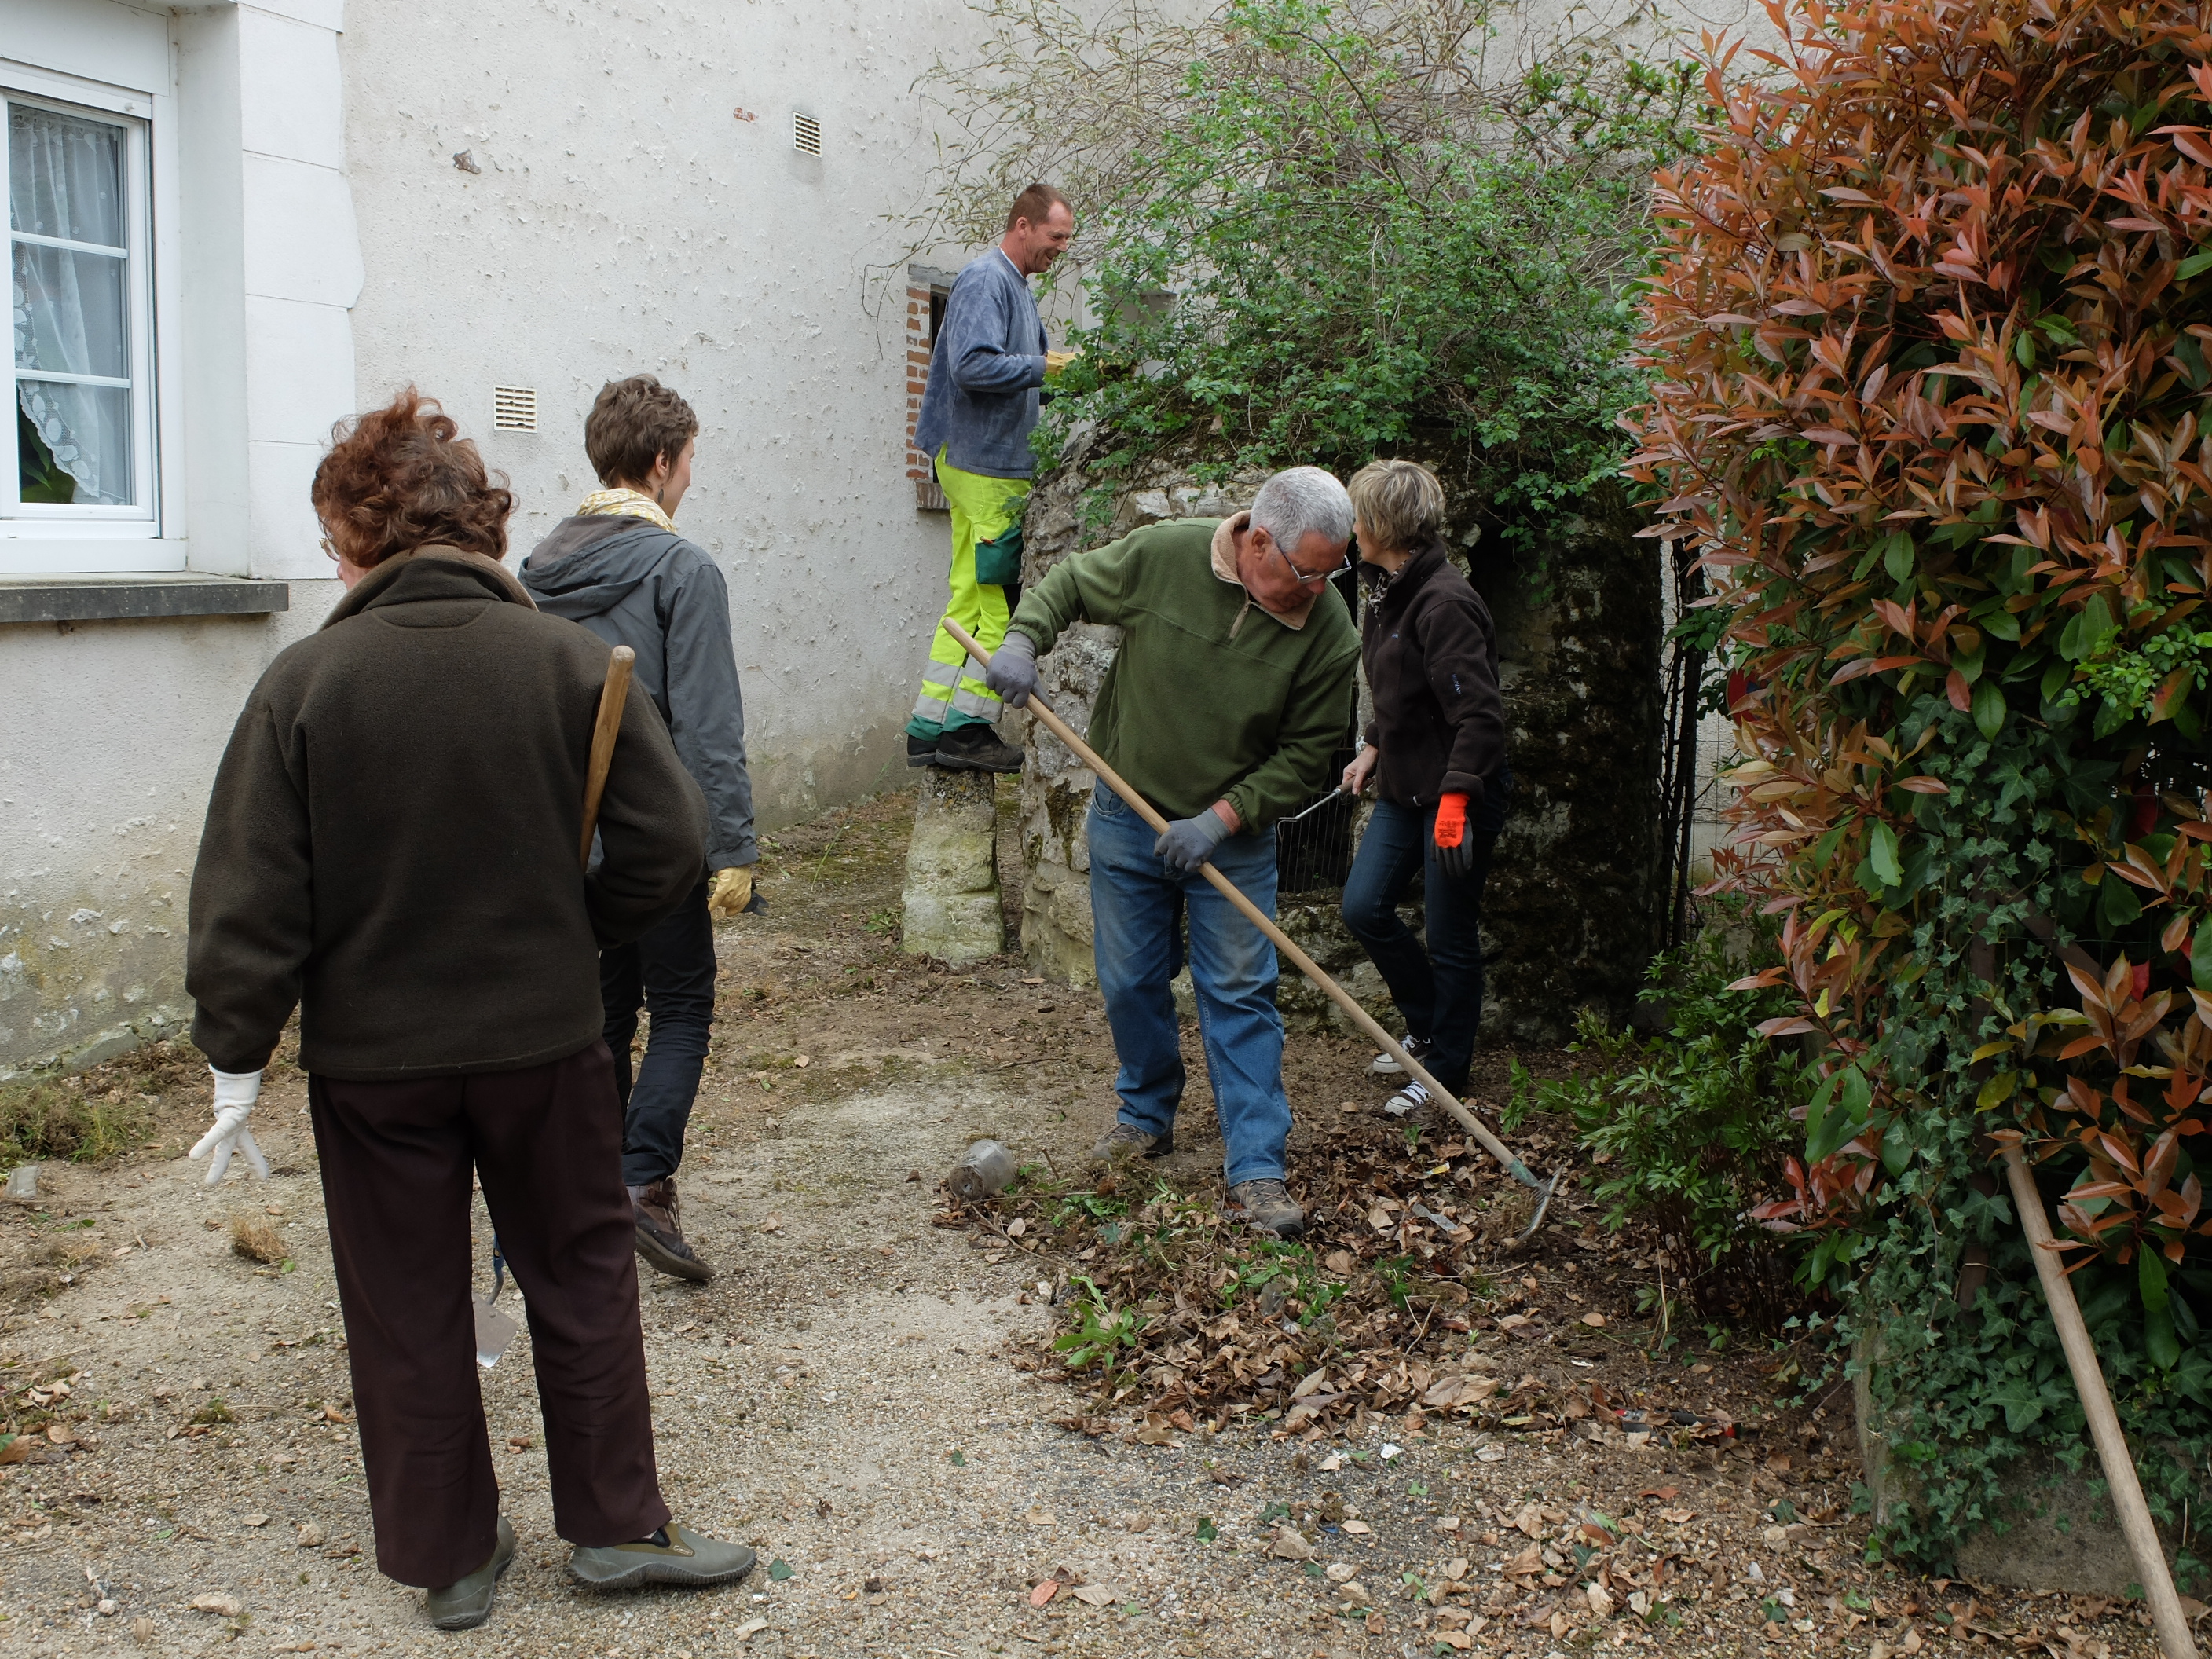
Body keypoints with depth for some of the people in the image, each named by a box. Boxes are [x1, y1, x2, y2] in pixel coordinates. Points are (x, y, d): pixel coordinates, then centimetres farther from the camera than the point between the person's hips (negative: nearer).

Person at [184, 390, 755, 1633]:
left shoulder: (307, 681, -11)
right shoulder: (570, 660, -8)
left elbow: (252, 898, -10)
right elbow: (669, 845, -9)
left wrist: (237, 1063, -1)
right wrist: (576, 930, 8)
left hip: (370, 1053, 0)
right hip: (544, 1035, 1)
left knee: (408, 1311, 14)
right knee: (581, 1275, 17)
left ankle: (450, 1557, 27)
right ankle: (616, 1525, 26)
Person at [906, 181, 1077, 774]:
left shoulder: (1015, 285, 21)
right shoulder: (985, 280, -12)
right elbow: (972, 366, -24)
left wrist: (1057, 368, 9)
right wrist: (1043, 367, -16)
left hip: (996, 463, 10)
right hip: (984, 465, -10)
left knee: (971, 599, 9)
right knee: (995, 600, -7)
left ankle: (930, 729, 11)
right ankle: (968, 727, -1)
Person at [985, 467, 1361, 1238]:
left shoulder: (1329, 634, -16)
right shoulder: (1162, 555, -16)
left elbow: (1305, 757, -9)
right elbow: (1067, 585, 1)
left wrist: (1222, 818, -18)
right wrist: (1023, 639, -18)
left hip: (1234, 834, -1)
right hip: (1127, 817, 1)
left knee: (1241, 995, -2)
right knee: (1131, 984, 11)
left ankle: (1257, 1168, 2)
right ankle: (1147, 1118, 34)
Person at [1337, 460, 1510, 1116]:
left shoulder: (1444, 602, -22)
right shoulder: (1388, 592, 7)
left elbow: (1479, 715, -25)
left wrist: (1455, 799, -29)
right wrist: (1372, 749, 17)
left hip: (1459, 792, -9)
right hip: (1403, 787, 9)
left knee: (1451, 937, 3)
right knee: (1364, 906, 7)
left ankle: (1445, 1073, 18)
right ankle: (1429, 1028, 28)